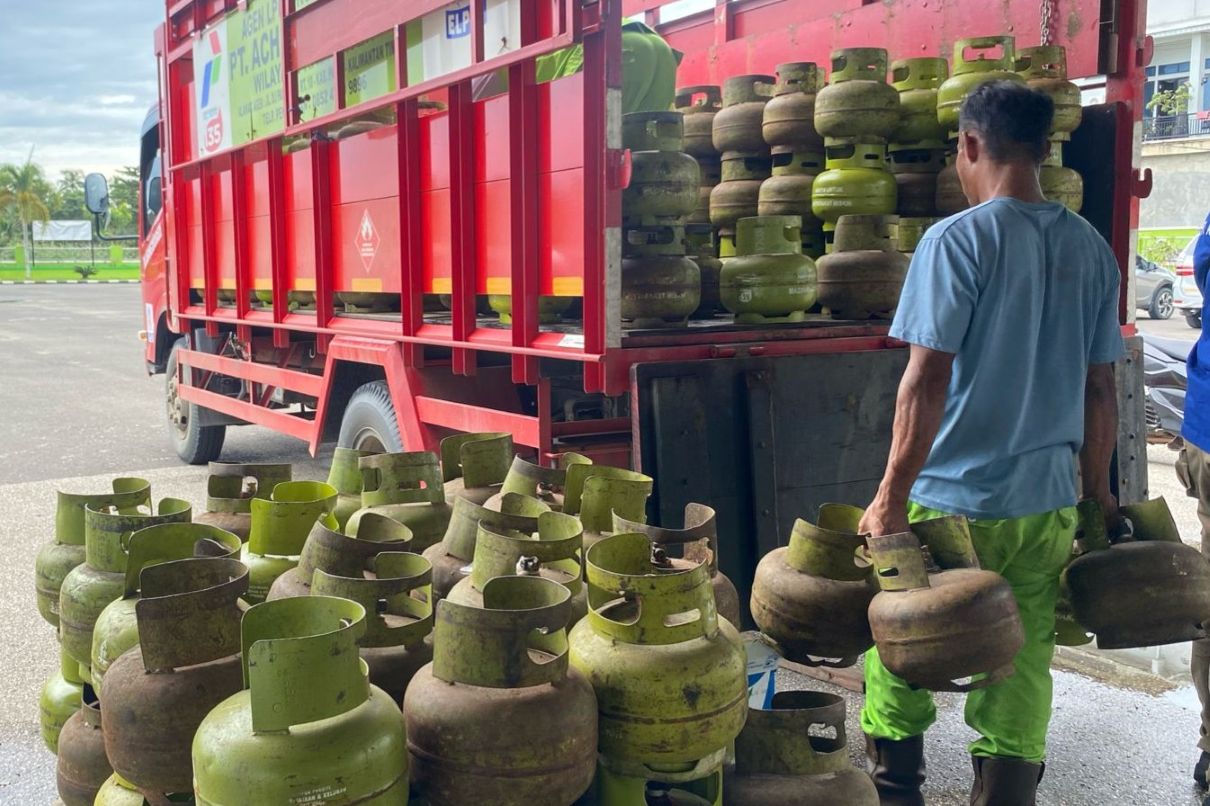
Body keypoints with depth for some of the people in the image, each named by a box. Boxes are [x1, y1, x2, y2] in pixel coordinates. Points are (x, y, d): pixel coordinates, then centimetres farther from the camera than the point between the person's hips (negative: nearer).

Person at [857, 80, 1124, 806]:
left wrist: (891, 498, -11)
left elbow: (927, 381, -16)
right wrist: (1098, 493, 19)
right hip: (1048, 503, 5)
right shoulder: (1092, 250, 6)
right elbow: (1100, 388, 10)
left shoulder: (958, 240, -12)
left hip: (952, 500, -5)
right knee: (1022, 667, 11)